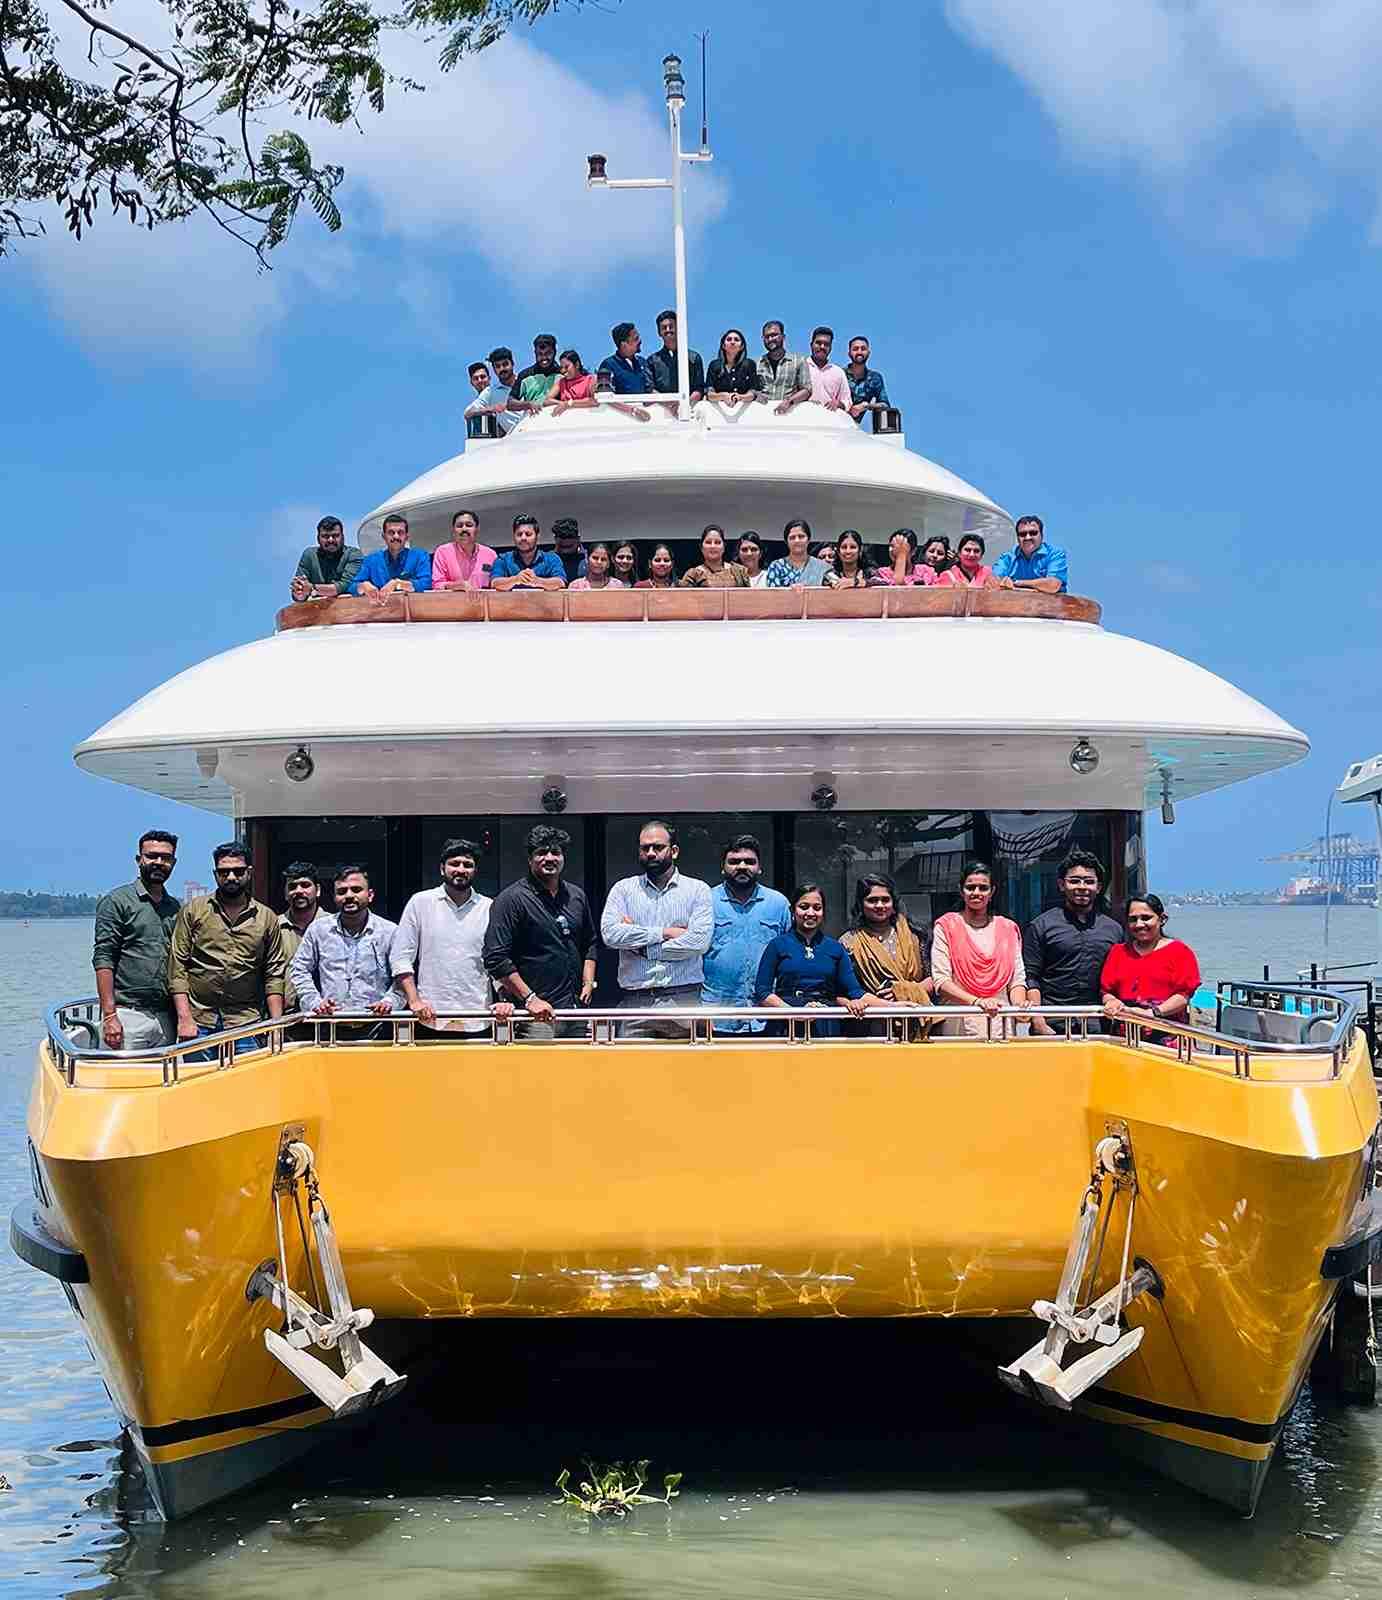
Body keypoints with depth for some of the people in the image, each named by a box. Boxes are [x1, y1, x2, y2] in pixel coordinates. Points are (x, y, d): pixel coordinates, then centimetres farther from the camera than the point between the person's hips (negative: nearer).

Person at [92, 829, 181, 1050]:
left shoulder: (177, 908, 16)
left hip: (167, 1017, 6)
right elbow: (103, 959, -8)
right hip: (127, 1014, -6)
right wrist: (109, 1015, -15)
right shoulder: (116, 902, -1)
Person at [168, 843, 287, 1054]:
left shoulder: (266, 918, 10)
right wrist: (184, 1018, -8)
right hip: (199, 1023, -1)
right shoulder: (193, 911, 5)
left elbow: (274, 974, 9)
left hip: (246, 1024, 1)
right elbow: (177, 967, 1)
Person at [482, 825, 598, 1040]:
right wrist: (530, 998, -16)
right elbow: (495, 959, -12)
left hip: (575, 1007, 6)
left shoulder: (577, 896, 14)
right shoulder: (511, 899, -6)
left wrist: (588, 983, 10)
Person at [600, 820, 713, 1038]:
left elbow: (699, 941, -8)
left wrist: (642, 948, -5)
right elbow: (610, 933, -5)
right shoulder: (623, 889, 11)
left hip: (684, 1000, -1)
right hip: (635, 1001, 1)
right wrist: (664, 932, -8)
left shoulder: (698, 890, 7)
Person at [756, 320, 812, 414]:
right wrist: (756, 395, -6)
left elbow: (806, 390, 3)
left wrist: (789, 401, -14)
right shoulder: (757, 363, 16)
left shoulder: (799, 361, 9)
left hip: (788, 413, -1)